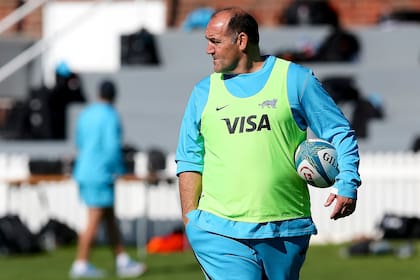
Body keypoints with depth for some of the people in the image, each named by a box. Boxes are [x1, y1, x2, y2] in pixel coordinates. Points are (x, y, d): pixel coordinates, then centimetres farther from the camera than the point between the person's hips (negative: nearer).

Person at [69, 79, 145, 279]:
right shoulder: (110, 116, -13)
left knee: (110, 218, 11)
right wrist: (118, 171, -7)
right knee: (94, 220, -4)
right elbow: (112, 147, -19)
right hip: (100, 174, -9)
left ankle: (122, 262, 13)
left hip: (84, 172, 9)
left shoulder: (85, 114, 11)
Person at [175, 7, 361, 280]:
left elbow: (341, 133, 6)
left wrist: (347, 185, -8)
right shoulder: (204, 92, 12)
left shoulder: (295, 80, 4)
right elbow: (190, 159, 16)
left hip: (285, 231, -1)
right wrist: (190, 217, 6)